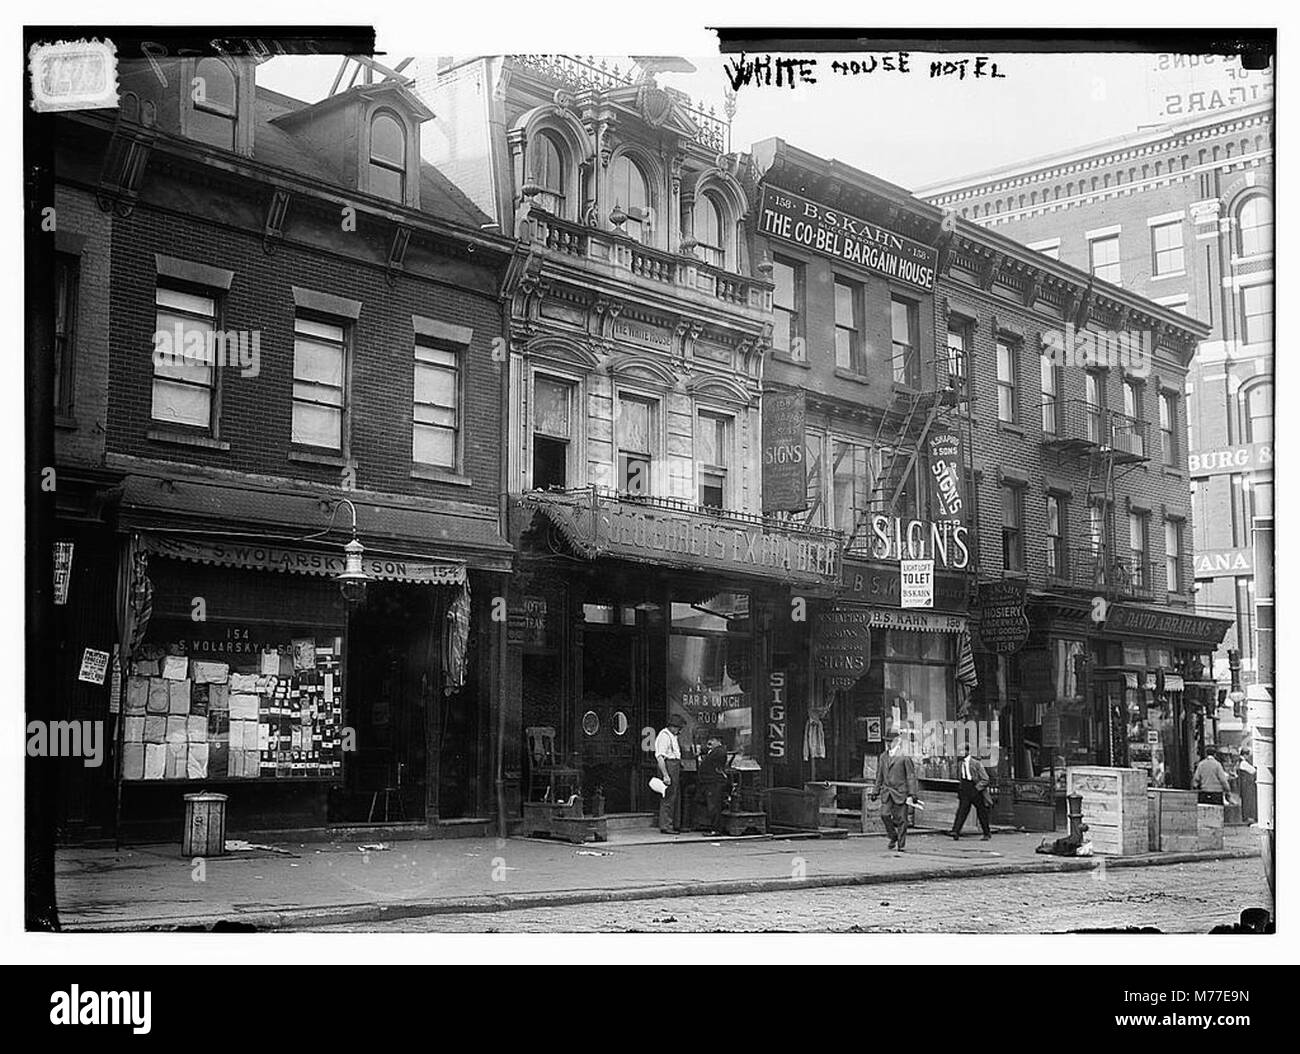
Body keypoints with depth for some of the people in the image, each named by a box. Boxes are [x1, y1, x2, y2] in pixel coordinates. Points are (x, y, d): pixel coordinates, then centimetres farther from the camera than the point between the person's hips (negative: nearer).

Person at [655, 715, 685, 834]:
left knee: (676, 798, 13)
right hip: (668, 767, -10)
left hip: (675, 767, 10)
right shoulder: (664, 736, -14)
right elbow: (660, 757, -20)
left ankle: (675, 825, 20)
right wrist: (665, 775, -25)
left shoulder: (673, 736, 19)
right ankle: (666, 826, -6)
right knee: (668, 798, -9)